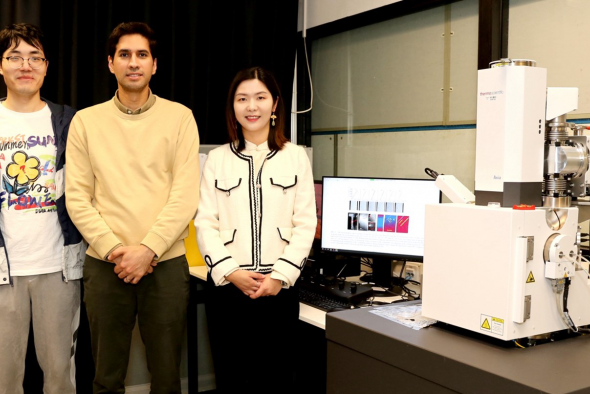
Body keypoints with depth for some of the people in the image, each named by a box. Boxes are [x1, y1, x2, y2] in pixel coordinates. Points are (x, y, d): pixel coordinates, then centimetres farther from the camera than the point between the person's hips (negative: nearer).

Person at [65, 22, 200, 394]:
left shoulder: (180, 117, 1)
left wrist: (147, 250, -14)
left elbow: (186, 194, -6)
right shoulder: (86, 121, 5)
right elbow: (77, 197, 1)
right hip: (105, 265, 1)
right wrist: (113, 248, -11)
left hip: (166, 262, -1)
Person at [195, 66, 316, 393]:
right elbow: (205, 224, 2)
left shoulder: (296, 157, 4)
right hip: (226, 287, 1)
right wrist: (230, 272, -11)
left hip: (279, 289, 0)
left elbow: (305, 224, 0)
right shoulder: (217, 159, 6)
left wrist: (280, 276, -11)